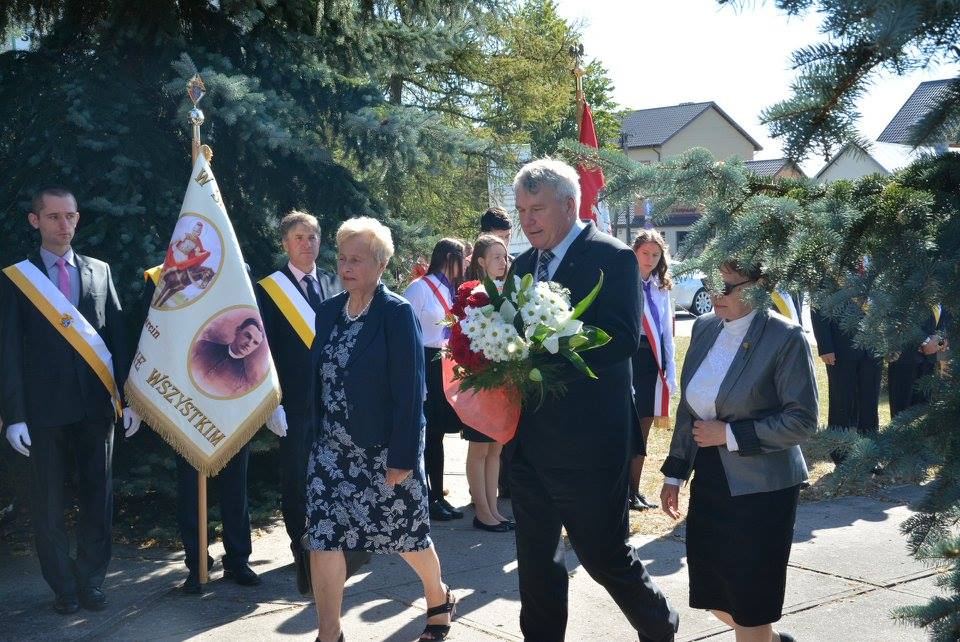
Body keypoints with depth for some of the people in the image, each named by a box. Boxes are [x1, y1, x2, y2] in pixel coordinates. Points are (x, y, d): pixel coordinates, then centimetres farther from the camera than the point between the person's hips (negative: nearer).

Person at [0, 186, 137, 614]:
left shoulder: (99, 271, 9)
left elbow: (118, 337, 8)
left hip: (96, 404, 2)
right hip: (44, 408, -2)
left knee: (98, 499, 7)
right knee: (48, 506, 5)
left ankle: (91, 582, 20)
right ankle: (63, 587, 19)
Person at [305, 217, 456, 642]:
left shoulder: (398, 313, -12)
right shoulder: (328, 312, 5)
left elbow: (410, 391, -15)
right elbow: (319, 378, 10)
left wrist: (403, 458, -18)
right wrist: (311, 436, 7)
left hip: (386, 449, -5)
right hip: (332, 447, 5)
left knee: (408, 534, 12)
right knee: (322, 536, -4)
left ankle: (439, 597, 40)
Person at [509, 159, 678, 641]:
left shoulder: (611, 257, -10)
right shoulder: (525, 264, 13)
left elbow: (623, 338, -21)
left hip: (588, 439, -7)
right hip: (530, 436, 7)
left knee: (604, 555, 4)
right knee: (536, 557, 15)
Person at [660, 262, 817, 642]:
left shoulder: (785, 337, -14)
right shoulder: (704, 328, 5)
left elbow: (803, 421, -15)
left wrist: (730, 434, -18)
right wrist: (674, 473, 12)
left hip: (761, 488, -6)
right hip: (709, 481, 7)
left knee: (749, 610, 3)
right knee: (710, 595, 15)